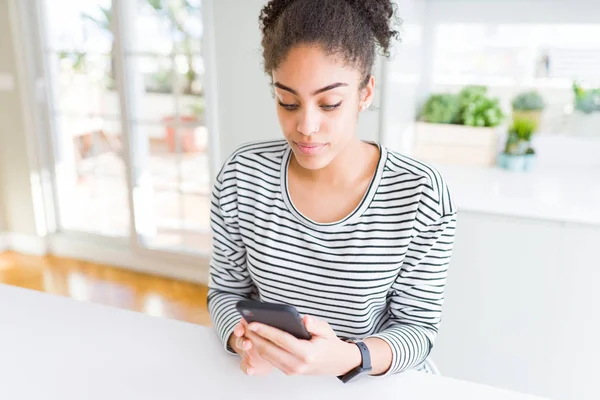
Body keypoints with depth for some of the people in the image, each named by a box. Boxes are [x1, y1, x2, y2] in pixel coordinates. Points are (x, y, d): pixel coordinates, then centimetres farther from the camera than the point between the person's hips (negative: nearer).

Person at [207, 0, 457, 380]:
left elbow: (418, 326, -9)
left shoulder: (420, 193, -15)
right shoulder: (241, 176, -8)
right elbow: (226, 289, 2)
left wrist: (347, 358, -26)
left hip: (375, 383, -1)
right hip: (269, 379, 2)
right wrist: (245, 340, -17)